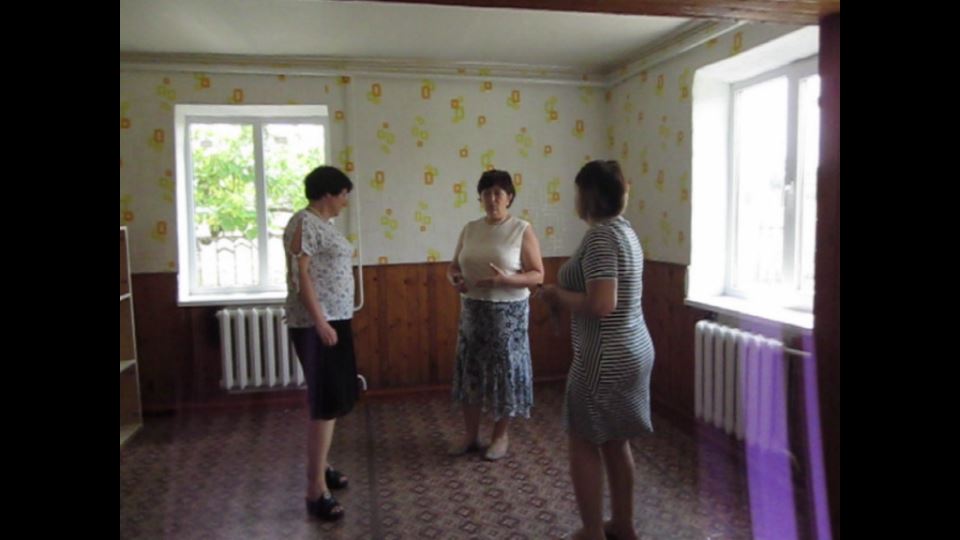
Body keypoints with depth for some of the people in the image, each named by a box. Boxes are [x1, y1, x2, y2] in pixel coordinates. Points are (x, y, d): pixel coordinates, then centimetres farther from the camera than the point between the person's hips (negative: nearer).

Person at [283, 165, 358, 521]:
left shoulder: (324, 223, 15)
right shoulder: (304, 223, -14)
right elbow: (299, 276, -21)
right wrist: (319, 321, -25)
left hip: (335, 319, 10)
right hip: (316, 324, -10)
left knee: (333, 398, 17)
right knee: (326, 402, -9)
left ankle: (319, 466, 32)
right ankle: (316, 490, -1)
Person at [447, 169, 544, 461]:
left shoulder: (522, 230, -8)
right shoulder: (469, 229, 6)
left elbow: (537, 275, -9)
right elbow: (454, 265, 13)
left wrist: (506, 279, -25)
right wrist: (454, 277, -10)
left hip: (508, 312, -4)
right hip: (472, 310, 5)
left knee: (505, 369, 4)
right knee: (470, 368, 9)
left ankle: (501, 436, 22)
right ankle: (470, 434, 25)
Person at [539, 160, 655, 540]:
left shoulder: (599, 236, -20)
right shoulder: (624, 229, 10)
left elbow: (601, 304, -29)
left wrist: (558, 295, -13)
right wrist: (569, 292, 10)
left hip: (605, 360, -9)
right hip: (632, 352, 10)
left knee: (584, 444, 7)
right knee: (615, 442, 20)